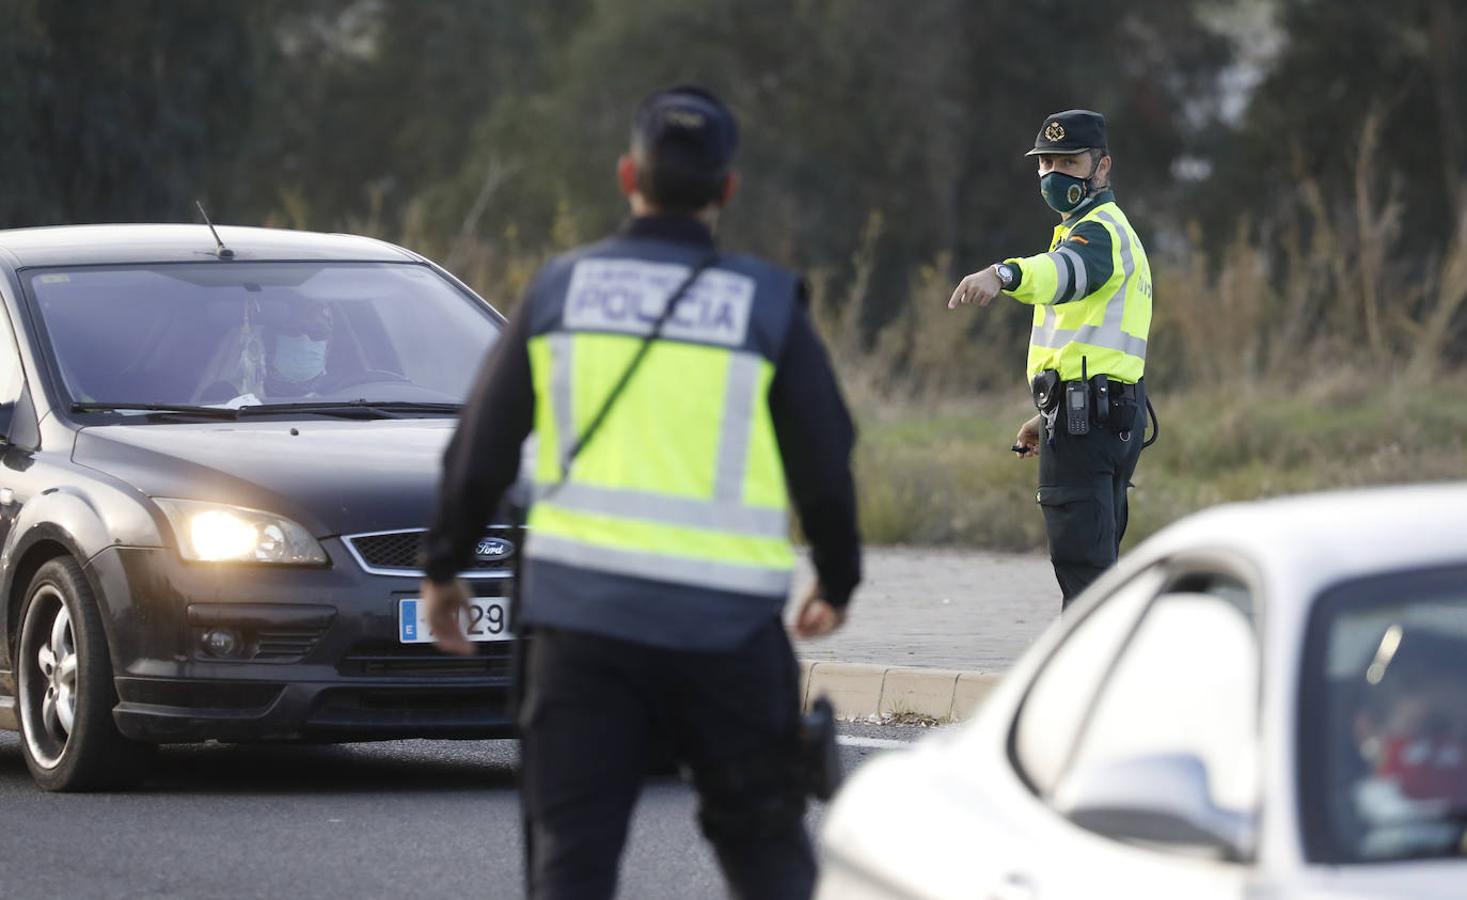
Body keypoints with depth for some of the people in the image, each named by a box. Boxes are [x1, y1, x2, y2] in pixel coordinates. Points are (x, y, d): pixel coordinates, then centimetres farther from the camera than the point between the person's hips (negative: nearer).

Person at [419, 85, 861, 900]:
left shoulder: (561, 288, 4)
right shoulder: (767, 305, 0)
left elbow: (482, 449, 7)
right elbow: (824, 465, 5)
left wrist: (444, 567, 21)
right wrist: (835, 583, 22)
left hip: (581, 614, 1)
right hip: (727, 619, -1)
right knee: (762, 834, 13)